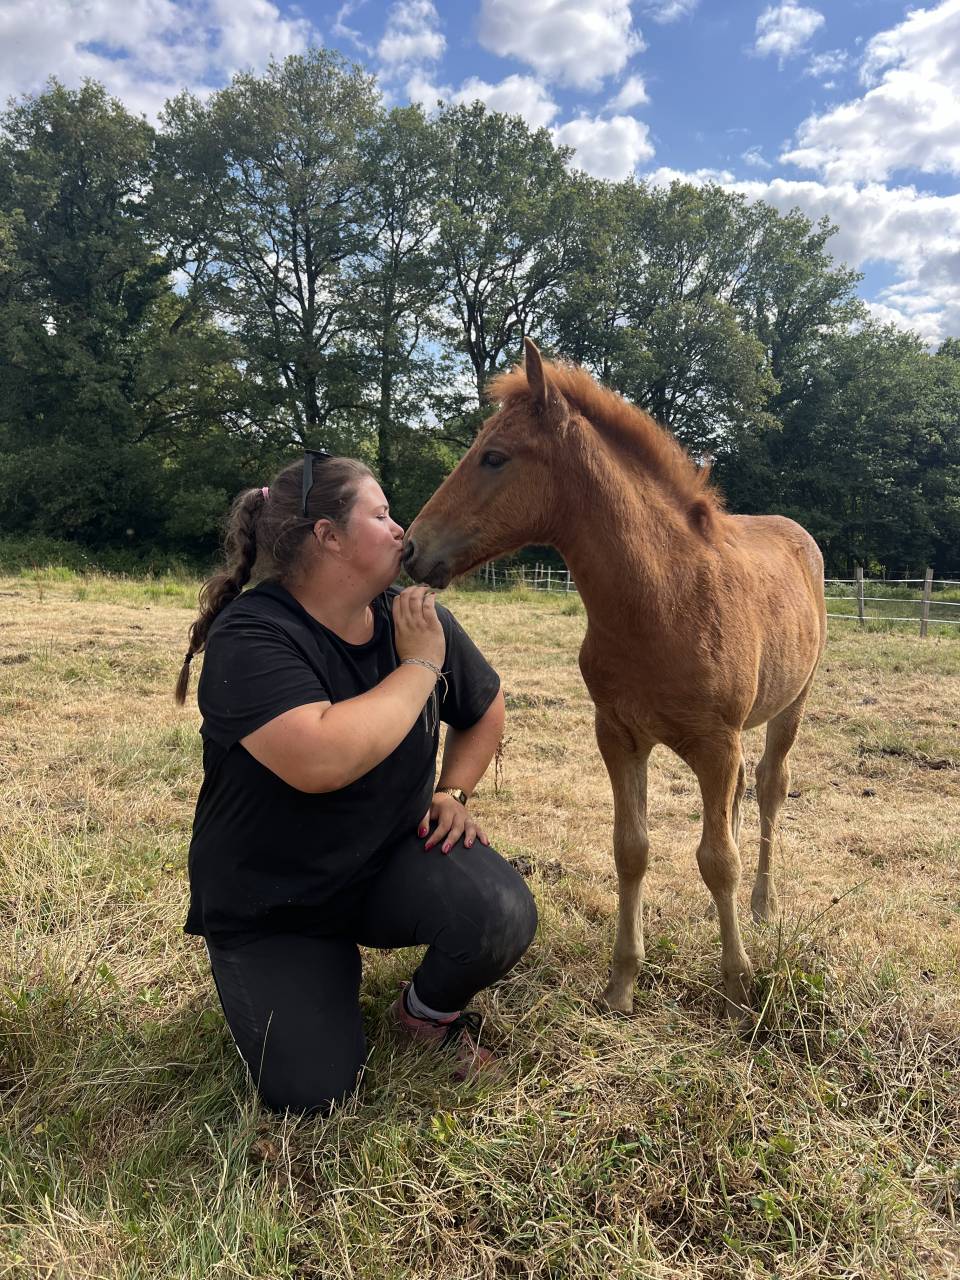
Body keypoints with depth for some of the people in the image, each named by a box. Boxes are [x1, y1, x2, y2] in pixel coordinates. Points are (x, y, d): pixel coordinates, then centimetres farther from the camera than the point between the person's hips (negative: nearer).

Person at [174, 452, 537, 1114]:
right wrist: (418, 665, -29)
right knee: (311, 1091, -11)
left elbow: (485, 710, 12)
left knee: (502, 915, -25)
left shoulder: (418, 615, -7)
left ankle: (432, 1010, 9)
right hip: (270, 902, -3)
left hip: (396, 858, 4)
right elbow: (320, 760, -42)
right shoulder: (249, 636, -25)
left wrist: (452, 793, -3)